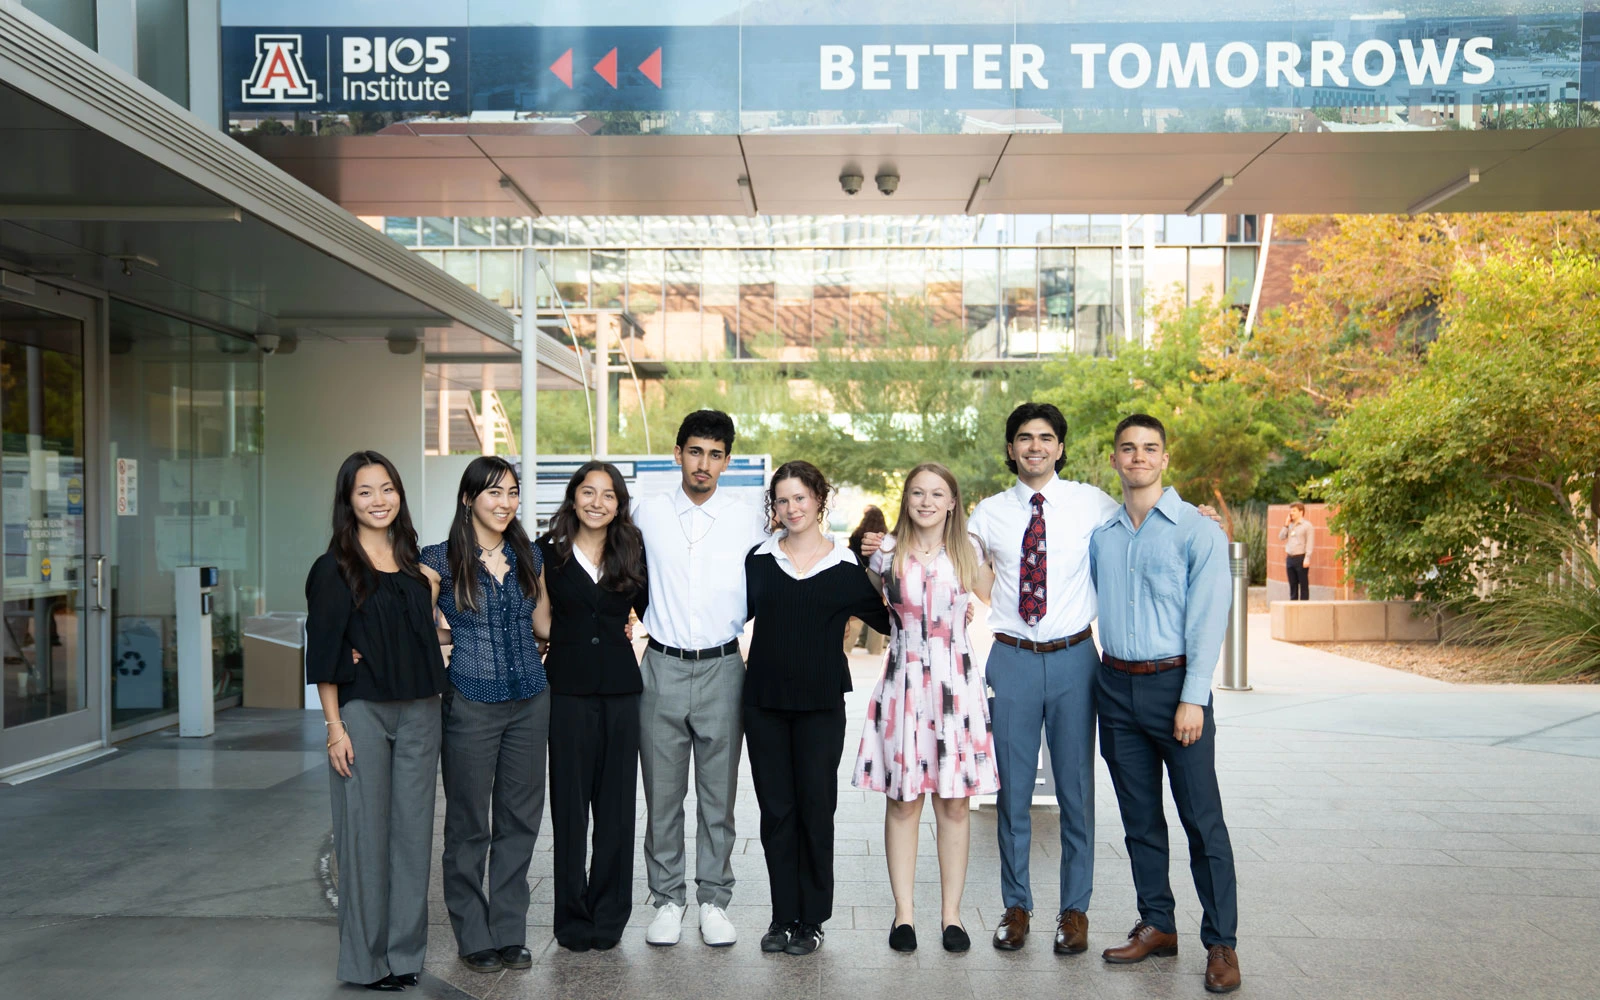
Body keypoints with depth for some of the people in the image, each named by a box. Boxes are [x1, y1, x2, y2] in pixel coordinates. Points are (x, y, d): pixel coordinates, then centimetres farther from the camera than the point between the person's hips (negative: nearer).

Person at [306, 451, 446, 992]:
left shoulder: (414, 564, 12)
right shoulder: (334, 568, -4)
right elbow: (322, 652, -6)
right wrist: (334, 725, -11)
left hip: (419, 710, 5)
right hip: (361, 710, -5)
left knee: (413, 827, 8)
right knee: (365, 830, 0)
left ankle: (405, 949, 20)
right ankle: (366, 957, 13)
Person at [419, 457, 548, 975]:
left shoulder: (529, 557, 8)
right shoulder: (441, 560, -6)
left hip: (530, 700, 4)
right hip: (471, 704, -4)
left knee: (519, 818, 9)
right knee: (469, 823, 6)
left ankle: (509, 933, 21)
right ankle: (474, 937, 20)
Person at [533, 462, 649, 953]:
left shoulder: (632, 553, 6)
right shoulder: (549, 552, 3)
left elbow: (648, 608, 14)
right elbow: (542, 622, 10)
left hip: (620, 688, 2)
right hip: (569, 686, -1)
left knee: (616, 802, 6)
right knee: (569, 802, 2)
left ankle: (609, 916, 18)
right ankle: (573, 918, 14)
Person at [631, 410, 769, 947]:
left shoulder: (750, 518, 1)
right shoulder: (647, 514, 2)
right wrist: (645, 617, 11)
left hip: (722, 666, 0)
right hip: (662, 666, 1)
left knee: (719, 793, 6)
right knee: (662, 792, 6)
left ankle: (714, 901, 18)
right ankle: (667, 901, 19)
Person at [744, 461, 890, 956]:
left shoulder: (845, 566, 1)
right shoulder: (759, 559, 6)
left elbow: (886, 620, 7)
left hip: (820, 704, -2)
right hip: (764, 701, 2)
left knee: (816, 807, 2)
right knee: (775, 808, 6)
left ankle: (811, 919, 15)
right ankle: (782, 915, 18)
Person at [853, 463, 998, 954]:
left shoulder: (967, 551, 6)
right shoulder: (886, 553, 2)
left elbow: (993, 600, 18)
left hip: (957, 682, 1)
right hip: (904, 681, -1)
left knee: (954, 802, 4)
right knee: (902, 800, 3)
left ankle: (951, 914, 14)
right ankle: (904, 913, 14)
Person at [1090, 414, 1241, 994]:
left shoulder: (1197, 531, -3)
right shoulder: (1100, 536, 11)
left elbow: (1207, 618, -8)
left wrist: (1193, 698, -14)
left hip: (1173, 684, -4)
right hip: (1116, 685, 5)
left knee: (1203, 820, -2)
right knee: (1140, 818, 11)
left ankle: (1221, 945, 6)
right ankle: (1156, 926, 23)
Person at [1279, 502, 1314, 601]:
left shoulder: (1307, 525, -3)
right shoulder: (1290, 525, 16)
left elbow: (1310, 543, -9)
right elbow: (1281, 537, 10)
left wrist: (1307, 558, -17)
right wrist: (1286, 524, 5)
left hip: (1301, 558, -6)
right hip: (1290, 558, 6)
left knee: (1303, 585, -2)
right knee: (1292, 585, 10)